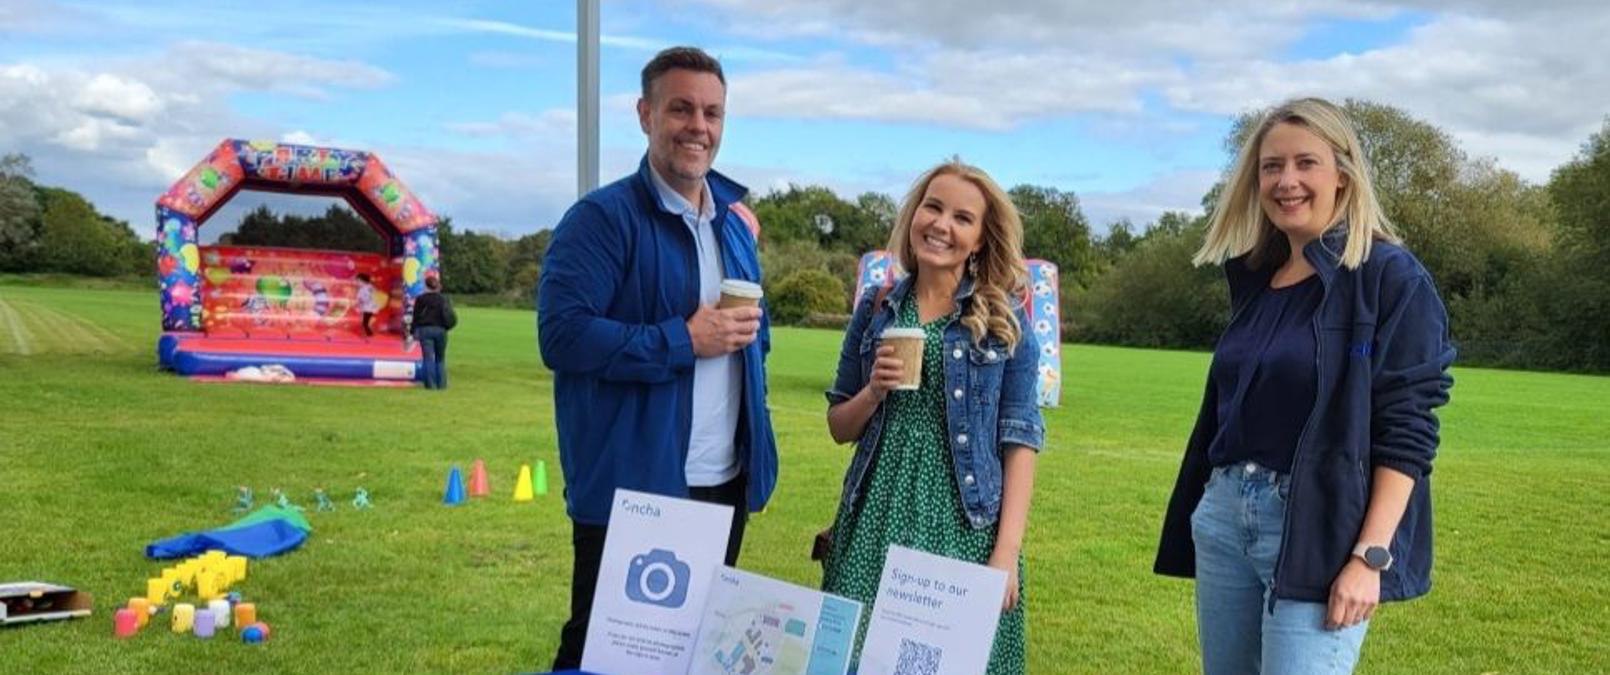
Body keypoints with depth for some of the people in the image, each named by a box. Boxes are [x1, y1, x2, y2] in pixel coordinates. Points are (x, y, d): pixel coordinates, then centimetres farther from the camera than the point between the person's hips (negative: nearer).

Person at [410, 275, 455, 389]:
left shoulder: (421, 299, -3)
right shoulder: (444, 299, 5)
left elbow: (416, 316, -2)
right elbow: (450, 317, 7)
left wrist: (413, 331, 5)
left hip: (425, 329, -3)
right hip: (440, 330, 3)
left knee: (428, 358, -2)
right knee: (440, 358, 12)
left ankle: (431, 384, -5)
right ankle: (442, 384, 8)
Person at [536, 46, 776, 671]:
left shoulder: (733, 219, 12)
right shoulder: (601, 218, -12)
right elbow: (563, 336, -22)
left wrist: (749, 328, -3)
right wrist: (685, 340, -21)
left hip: (727, 483, 7)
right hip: (632, 488, -7)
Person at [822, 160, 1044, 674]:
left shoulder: (1004, 320, -1)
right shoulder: (877, 310, 6)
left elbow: (1020, 438, -4)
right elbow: (839, 427, 12)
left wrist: (1007, 550, -12)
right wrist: (874, 392, -9)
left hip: (964, 524, -2)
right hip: (876, 520, 3)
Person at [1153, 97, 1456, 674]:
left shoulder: (1390, 277, -7)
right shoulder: (1254, 277, 12)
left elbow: (1406, 434, -12)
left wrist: (1370, 556, -18)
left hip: (1319, 531, -6)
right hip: (1223, 517, 6)